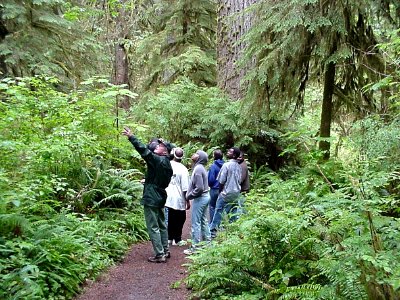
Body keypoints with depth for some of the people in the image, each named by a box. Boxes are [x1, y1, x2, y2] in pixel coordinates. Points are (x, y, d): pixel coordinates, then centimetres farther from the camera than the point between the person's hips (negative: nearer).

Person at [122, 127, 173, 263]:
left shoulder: (157, 160, -15)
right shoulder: (167, 164, 11)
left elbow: (144, 150, -23)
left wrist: (131, 136, -18)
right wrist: (148, 181, 27)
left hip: (151, 199, -9)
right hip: (160, 198, 9)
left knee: (153, 228, -3)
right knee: (161, 225, 18)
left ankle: (159, 255, 1)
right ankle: (165, 251, 27)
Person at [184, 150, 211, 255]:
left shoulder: (198, 168, -19)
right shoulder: (201, 167, 10)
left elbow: (199, 188, -24)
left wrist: (189, 196, -12)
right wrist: (190, 194, 12)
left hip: (199, 198, -9)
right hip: (205, 196, 10)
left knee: (196, 224, -1)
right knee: (203, 221, 17)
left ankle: (195, 247, 6)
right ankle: (207, 243, 26)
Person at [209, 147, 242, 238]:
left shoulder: (226, 165, -13)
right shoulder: (238, 166, 6)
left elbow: (222, 181, -12)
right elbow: (239, 180, 11)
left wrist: (220, 191, 2)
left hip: (226, 193, -6)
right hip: (236, 193, 6)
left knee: (218, 213, 1)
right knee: (233, 214, 11)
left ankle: (212, 231, 5)